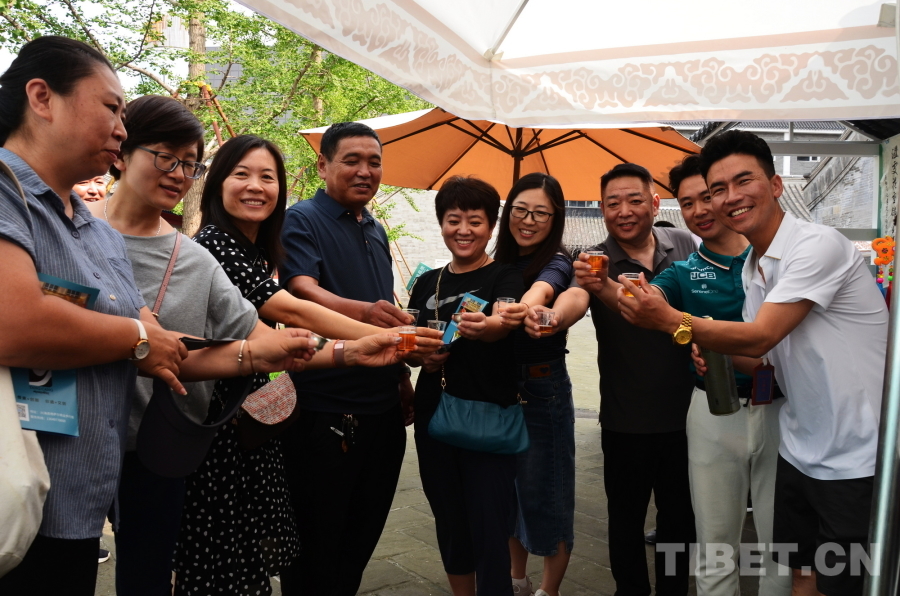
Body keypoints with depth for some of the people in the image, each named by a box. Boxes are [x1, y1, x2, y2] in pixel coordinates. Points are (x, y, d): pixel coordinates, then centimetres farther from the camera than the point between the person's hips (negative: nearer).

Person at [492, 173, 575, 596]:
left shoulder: (556, 261, -14)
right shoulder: (500, 263, 5)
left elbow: (539, 291, -38)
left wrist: (528, 308, -59)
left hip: (543, 388, -6)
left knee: (545, 490, 5)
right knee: (507, 485, 17)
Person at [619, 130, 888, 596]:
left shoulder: (818, 245, -19)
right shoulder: (751, 268, 7)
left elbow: (760, 337, -25)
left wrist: (670, 321, -23)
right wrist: (714, 355, -7)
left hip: (857, 462, -7)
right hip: (801, 450, 8)